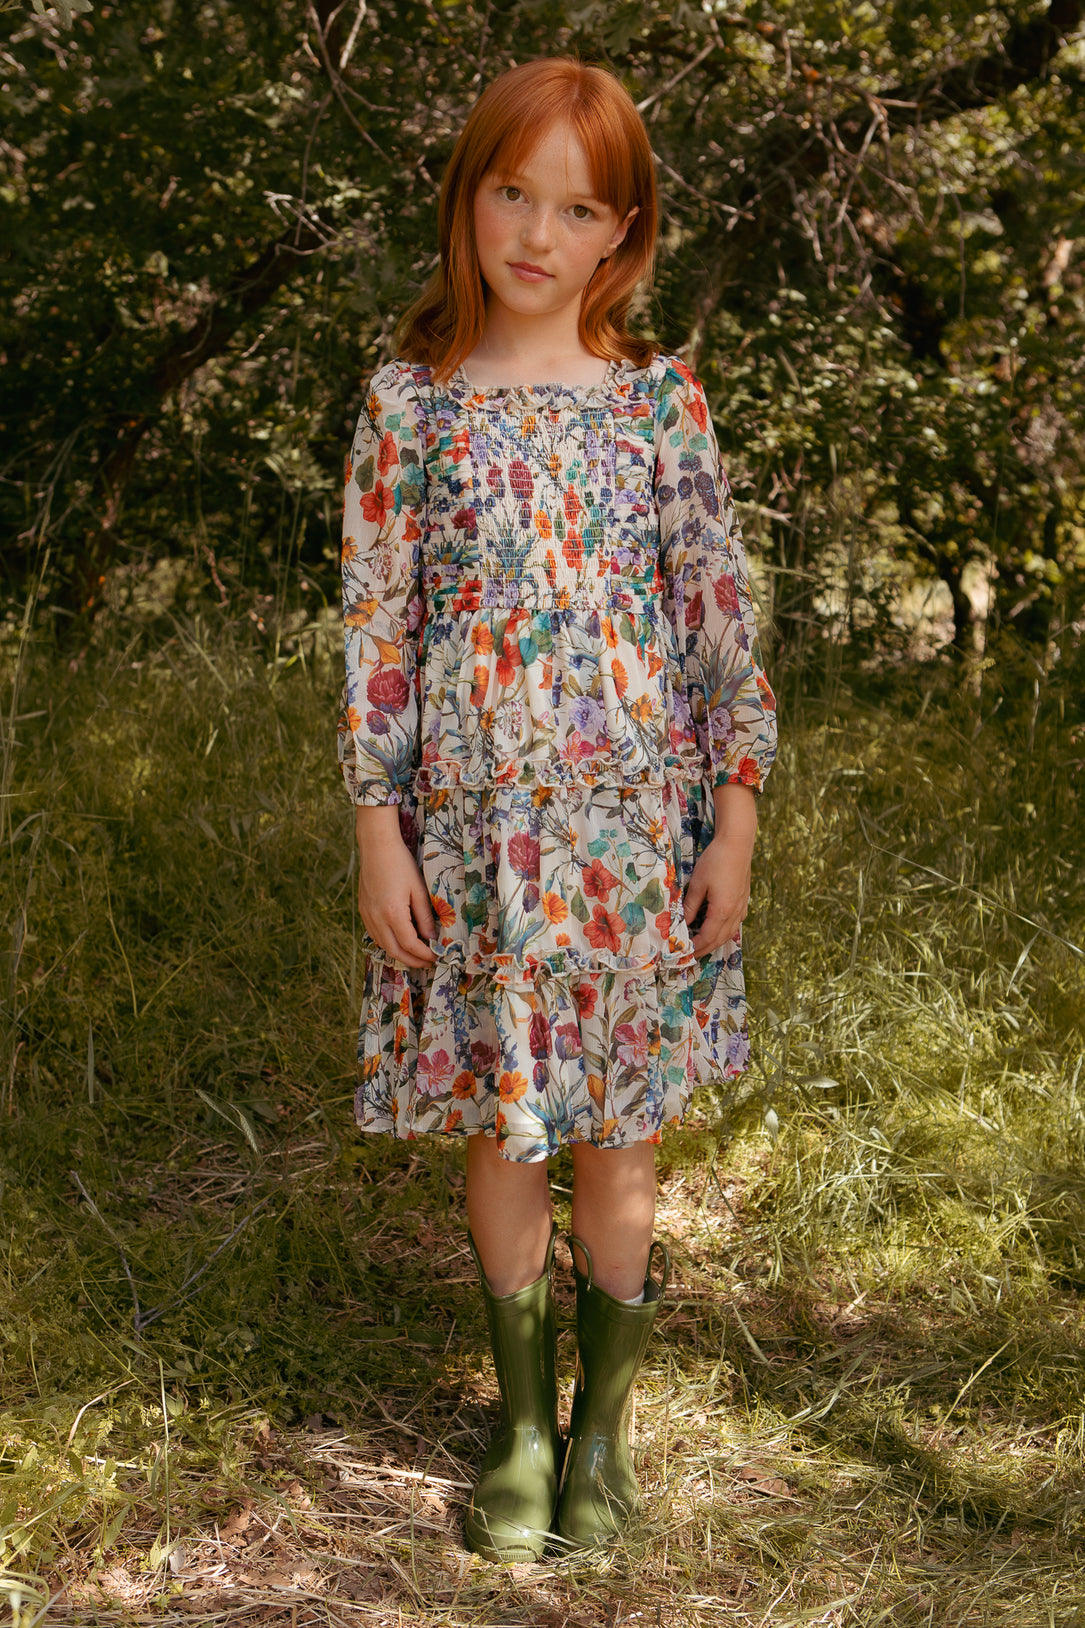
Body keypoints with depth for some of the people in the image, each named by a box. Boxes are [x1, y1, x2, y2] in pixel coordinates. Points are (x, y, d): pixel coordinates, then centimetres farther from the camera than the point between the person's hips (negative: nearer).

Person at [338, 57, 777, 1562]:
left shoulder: (661, 400, -1)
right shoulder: (410, 403, -2)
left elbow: (723, 622, 1)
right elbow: (376, 629, -1)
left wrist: (735, 819, -2)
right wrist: (379, 833, -3)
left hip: (635, 826, 0)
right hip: (476, 829, 0)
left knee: (619, 1134, 10)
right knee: (500, 1132, 11)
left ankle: (605, 1421, 29)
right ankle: (524, 1427, 30)